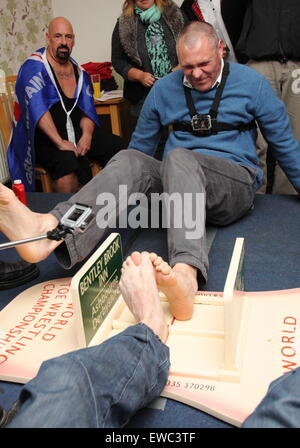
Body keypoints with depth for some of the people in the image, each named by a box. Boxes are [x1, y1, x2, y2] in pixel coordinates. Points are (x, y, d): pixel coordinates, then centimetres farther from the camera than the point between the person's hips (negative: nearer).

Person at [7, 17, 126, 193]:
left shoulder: (79, 72, 11)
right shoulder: (34, 67, -8)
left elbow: (87, 111, 10)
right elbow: (38, 108, -21)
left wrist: (87, 135, -11)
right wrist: (60, 142, -29)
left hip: (77, 132, 6)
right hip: (44, 138, -6)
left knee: (121, 147, -12)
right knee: (68, 160, -38)